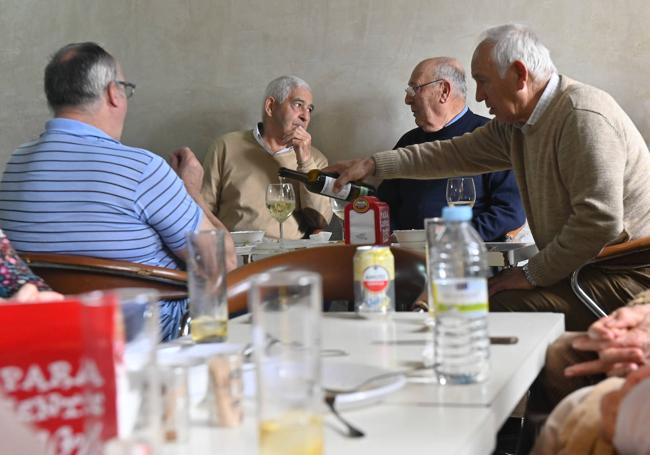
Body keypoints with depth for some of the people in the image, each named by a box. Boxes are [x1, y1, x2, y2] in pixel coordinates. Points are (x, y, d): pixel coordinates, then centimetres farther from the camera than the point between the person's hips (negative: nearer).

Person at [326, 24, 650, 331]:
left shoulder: (583, 117, -21)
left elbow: (601, 222, -27)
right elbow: (456, 153, 20)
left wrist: (533, 274, -17)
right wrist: (371, 165, 17)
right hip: (581, 266, 9)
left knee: (499, 307, -22)